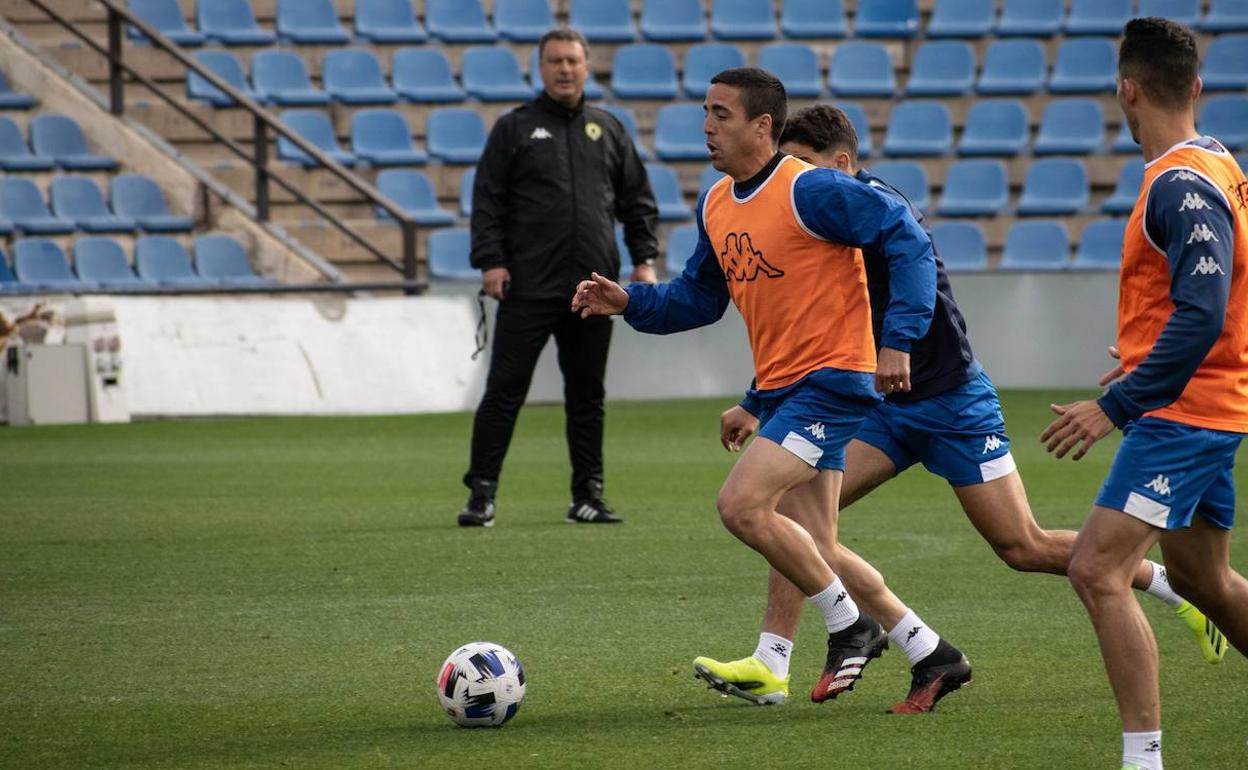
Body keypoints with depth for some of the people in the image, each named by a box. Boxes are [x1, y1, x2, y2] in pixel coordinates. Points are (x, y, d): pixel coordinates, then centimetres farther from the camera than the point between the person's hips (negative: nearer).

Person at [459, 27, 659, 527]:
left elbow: (638, 202, 16)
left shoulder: (608, 130, 13)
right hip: (528, 288, -3)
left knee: (587, 396, 7)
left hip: (593, 292, 3)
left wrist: (644, 260, 5)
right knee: (504, 391, -3)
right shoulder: (514, 129, 5)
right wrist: (491, 261, -10)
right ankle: (481, 494, 1)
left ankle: (588, 496, 13)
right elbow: (487, 201, 1)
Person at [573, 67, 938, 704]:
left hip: (830, 379, -9)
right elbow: (698, 298, 21)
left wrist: (898, 339, -22)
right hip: (776, 388, 9)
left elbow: (907, 240, -16)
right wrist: (630, 303, 5)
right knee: (810, 547, 10)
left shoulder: (809, 191, -16)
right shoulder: (715, 205, 10)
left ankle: (847, 625, -4)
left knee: (741, 504, -20)